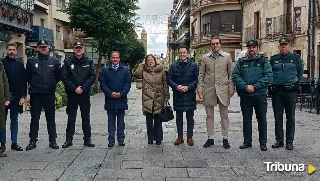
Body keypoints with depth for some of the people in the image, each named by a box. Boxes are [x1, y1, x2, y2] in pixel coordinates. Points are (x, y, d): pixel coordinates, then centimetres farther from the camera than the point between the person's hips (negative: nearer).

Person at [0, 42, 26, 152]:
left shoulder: (20, 64, 8)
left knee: (14, 120, 9)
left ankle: (14, 143, 14)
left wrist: (23, 96, -1)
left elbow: (24, 81, 6)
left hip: (16, 96, 3)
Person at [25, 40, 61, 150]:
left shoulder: (54, 61, 4)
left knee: (51, 118, 7)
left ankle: (52, 141, 15)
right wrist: (33, 85, 8)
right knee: (34, 119, 7)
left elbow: (58, 76, 12)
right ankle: (33, 141, 15)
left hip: (50, 94, 0)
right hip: (35, 94, 0)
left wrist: (52, 85, 7)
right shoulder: (31, 61, 3)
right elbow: (27, 77, 12)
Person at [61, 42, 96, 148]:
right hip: (72, 94, -1)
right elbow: (64, 77, -3)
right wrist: (74, 88, -12)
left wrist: (83, 88, -11)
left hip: (85, 93, 1)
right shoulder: (68, 62, 2)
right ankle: (69, 139, 12)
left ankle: (87, 139, 15)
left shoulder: (89, 61, 5)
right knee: (71, 117, 5)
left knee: (86, 117, 7)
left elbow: (93, 76, -1)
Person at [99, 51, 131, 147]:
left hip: (121, 99, 0)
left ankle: (121, 139, 14)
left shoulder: (125, 70, 6)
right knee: (111, 121, 6)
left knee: (121, 121, 7)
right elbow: (102, 84, -1)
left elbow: (128, 84, 1)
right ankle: (111, 140, 11)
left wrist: (121, 94, -12)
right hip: (110, 100, 0)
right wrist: (110, 93, -13)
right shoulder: (105, 70, 5)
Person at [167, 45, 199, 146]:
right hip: (178, 95, 2)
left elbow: (197, 79, -1)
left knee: (190, 117, 5)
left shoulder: (194, 66, 3)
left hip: (190, 95, -1)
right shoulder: (173, 66, 8)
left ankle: (190, 137, 15)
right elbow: (169, 79, 4)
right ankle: (180, 137, 18)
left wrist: (188, 87, -15)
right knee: (179, 117, 9)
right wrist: (177, 86, -13)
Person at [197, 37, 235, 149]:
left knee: (224, 115, 6)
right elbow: (201, 75, 7)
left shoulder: (227, 56, 4)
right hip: (208, 90, 1)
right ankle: (210, 138, 17)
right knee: (210, 115, 8)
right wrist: (200, 89, -1)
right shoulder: (205, 58, 6)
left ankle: (225, 139, 16)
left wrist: (231, 88, -2)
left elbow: (231, 74, 5)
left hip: (223, 90, -1)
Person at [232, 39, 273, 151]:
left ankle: (263, 143, 16)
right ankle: (247, 141, 21)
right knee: (246, 119, 9)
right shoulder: (241, 62, 9)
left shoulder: (263, 61, 4)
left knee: (262, 119, 5)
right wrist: (245, 86, -14)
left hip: (260, 95, -2)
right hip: (245, 95, 2)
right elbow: (235, 75, -1)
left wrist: (255, 86, -15)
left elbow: (268, 76, -7)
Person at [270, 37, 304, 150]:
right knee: (278, 118, 7)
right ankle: (279, 140, 16)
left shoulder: (296, 58, 3)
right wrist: (274, 83, 8)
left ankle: (289, 141, 13)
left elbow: (300, 73, 14)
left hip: (291, 91, -1)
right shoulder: (273, 59, 7)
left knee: (290, 118, 4)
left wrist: (293, 82, 10)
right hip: (277, 91, 2)